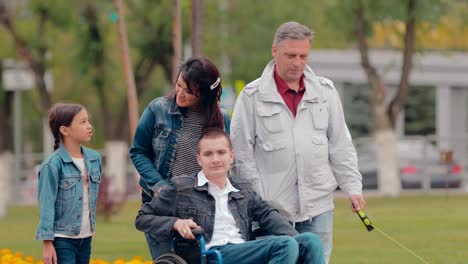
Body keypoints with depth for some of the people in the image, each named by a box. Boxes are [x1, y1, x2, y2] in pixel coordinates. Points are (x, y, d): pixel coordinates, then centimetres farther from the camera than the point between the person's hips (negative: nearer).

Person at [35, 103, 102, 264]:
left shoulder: (94, 158, 6)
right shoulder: (53, 165, -14)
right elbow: (47, 205, -13)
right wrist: (47, 244, -15)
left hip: (86, 238, 7)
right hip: (62, 239, -7)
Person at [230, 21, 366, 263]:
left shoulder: (325, 91, 10)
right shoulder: (253, 96, 0)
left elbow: (340, 145, 13)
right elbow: (242, 153, 0)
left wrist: (352, 188, 5)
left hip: (318, 205, 3)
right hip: (273, 207, -3)